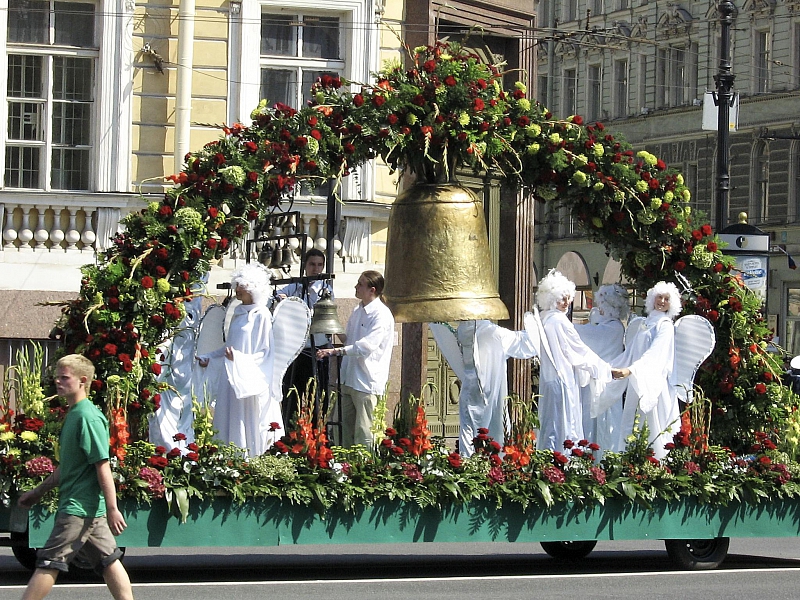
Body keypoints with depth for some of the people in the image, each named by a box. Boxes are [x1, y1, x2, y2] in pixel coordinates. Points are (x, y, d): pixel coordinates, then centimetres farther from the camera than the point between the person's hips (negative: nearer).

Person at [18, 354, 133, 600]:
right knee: (108, 560, 9)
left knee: (49, 562, -6)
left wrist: (112, 508, -21)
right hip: (88, 507, 10)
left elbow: (102, 465, -19)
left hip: (79, 507, -10)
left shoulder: (88, 417, -16)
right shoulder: (73, 414, 14)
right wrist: (38, 492, 28)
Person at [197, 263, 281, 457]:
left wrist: (239, 359, -22)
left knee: (250, 431, -5)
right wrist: (209, 357, 15)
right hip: (232, 378, 7)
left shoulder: (261, 315, -9)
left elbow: (265, 352, -11)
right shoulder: (238, 312, 13)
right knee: (230, 427, 5)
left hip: (250, 381, -7)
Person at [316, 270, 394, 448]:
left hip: (368, 382, -9)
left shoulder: (382, 315, -12)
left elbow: (366, 345, -22)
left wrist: (336, 351, -28)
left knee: (363, 435, -10)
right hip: (349, 380, 9)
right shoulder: (357, 311, 16)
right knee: (347, 432, 11)